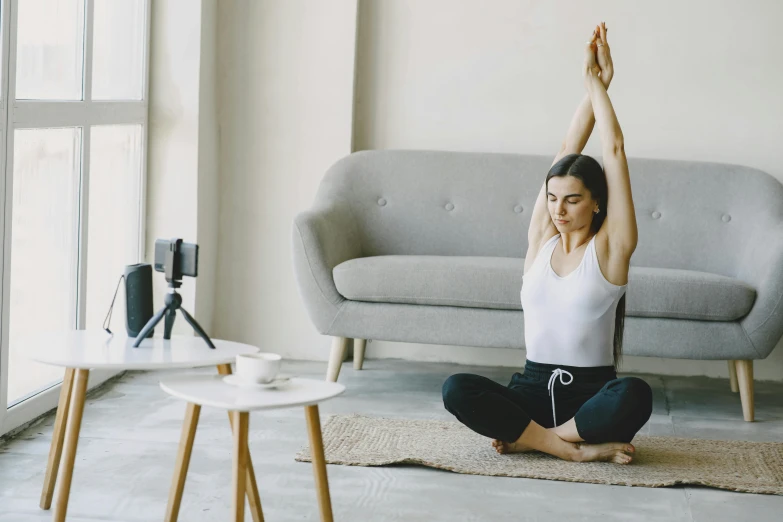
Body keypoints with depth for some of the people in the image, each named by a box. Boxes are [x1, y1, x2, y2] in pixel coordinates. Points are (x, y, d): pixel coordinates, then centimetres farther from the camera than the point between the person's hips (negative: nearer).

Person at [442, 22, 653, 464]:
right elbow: (568, 152, 6)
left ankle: (531, 437, -17)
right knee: (457, 389, -26)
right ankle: (575, 447, -22)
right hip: (534, 387, 3)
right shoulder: (541, 239, 8)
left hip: (591, 390, -2)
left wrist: (598, 82, 3)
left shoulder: (610, 247, -1)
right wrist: (591, 86, 2)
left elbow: (615, 151, -5)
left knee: (635, 395, -38)